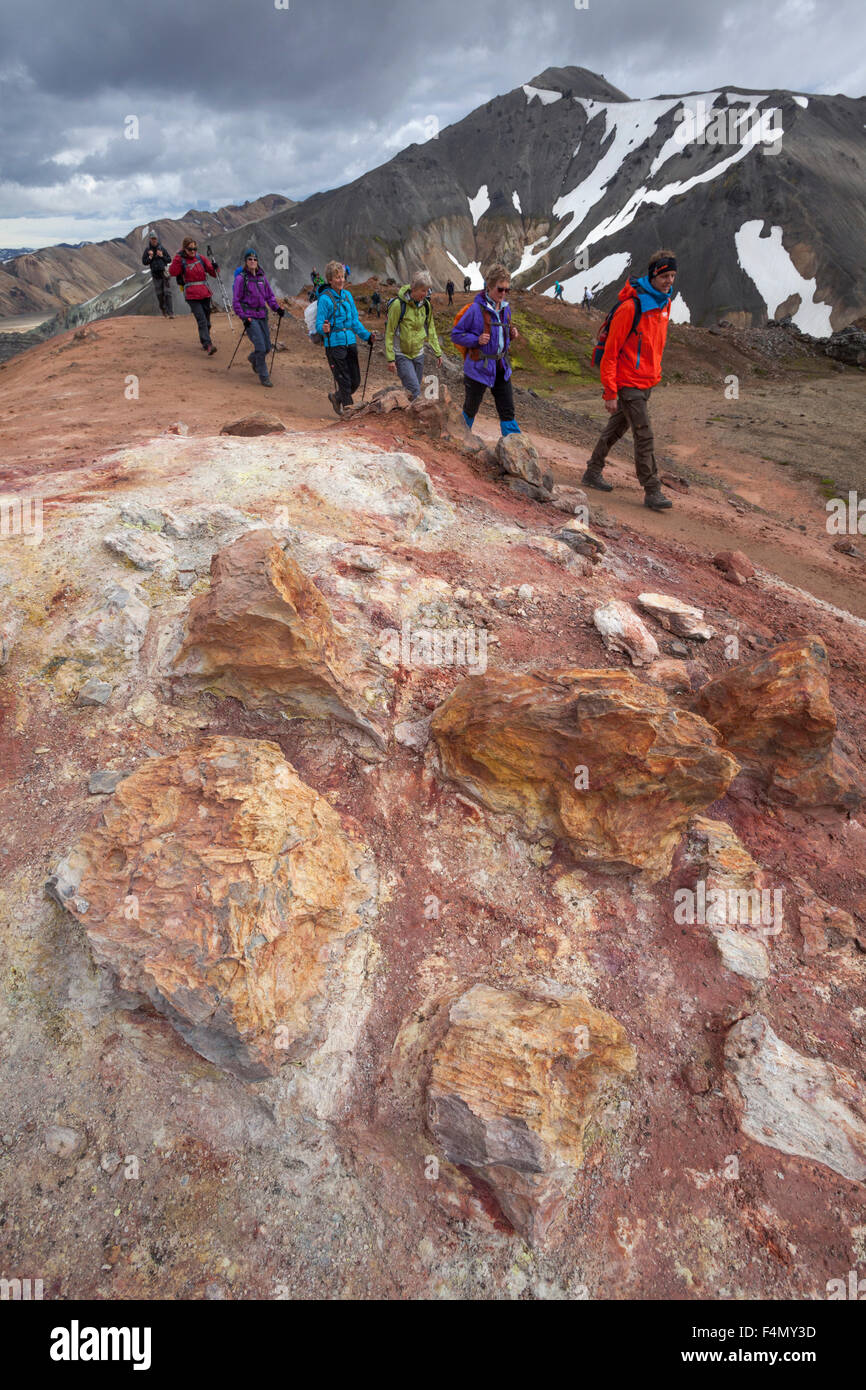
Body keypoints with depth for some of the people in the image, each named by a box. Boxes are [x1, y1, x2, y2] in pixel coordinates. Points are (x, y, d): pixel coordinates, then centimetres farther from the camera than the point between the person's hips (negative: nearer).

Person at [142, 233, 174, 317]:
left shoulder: (161, 248, 5)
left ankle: (171, 313, -13)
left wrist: (162, 256, -9)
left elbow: (169, 260, 7)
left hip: (164, 272, -1)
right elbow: (144, 262, 3)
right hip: (155, 274, 1)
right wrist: (150, 257, -12)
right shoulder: (147, 250, 5)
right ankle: (164, 312, 18)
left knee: (167, 293, -10)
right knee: (159, 294, 3)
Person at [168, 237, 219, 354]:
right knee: (202, 320, -18)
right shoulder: (181, 261, -1)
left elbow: (213, 272, 8)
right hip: (192, 296, -4)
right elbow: (172, 272, -14)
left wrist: (215, 268, -14)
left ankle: (203, 341, 33)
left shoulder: (201, 258, 8)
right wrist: (178, 257, -19)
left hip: (205, 293, 4)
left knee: (206, 320, 13)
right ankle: (208, 345, -26)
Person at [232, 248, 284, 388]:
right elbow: (236, 301, -4)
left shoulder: (262, 276, 10)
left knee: (267, 347, 7)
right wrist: (243, 317, -14)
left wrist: (276, 308, 1)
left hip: (262, 315, 6)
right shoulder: (241, 278, -5)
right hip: (250, 316, -6)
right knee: (260, 347, -14)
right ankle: (264, 376, -2)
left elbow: (270, 295, 18)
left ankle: (252, 358, 39)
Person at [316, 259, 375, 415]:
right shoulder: (325, 298, -8)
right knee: (344, 381, -5)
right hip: (334, 344, -6)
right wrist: (324, 329, -34)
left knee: (356, 381, 8)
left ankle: (336, 397, 35)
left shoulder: (347, 295, 12)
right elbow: (319, 324, -12)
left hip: (351, 342, 6)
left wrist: (367, 336, 9)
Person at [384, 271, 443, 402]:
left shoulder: (426, 305, 1)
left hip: (418, 354, 6)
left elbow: (431, 330, 12)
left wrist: (438, 352, 8)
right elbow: (389, 332, -13)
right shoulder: (398, 304, -17)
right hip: (402, 355, -6)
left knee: (415, 389, 11)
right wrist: (390, 358, -15)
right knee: (414, 391, -18)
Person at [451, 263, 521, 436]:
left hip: (502, 367, 5)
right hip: (479, 368, -5)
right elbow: (456, 334, -9)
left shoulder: (506, 308, 7)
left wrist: (512, 334, 1)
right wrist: (477, 339, -23)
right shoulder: (476, 309, -14)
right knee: (470, 409, 11)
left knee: (508, 412, 1)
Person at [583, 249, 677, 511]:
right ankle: (652, 491, -3)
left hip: (647, 382, 8)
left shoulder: (664, 302, 8)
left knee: (618, 428, 17)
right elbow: (611, 351, -16)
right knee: (644, 436, -9)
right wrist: (610, 392, -18)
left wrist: (656, 373, 21)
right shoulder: (631, 306, -17)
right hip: (629, 383, -8)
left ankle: (593, 472, 30)